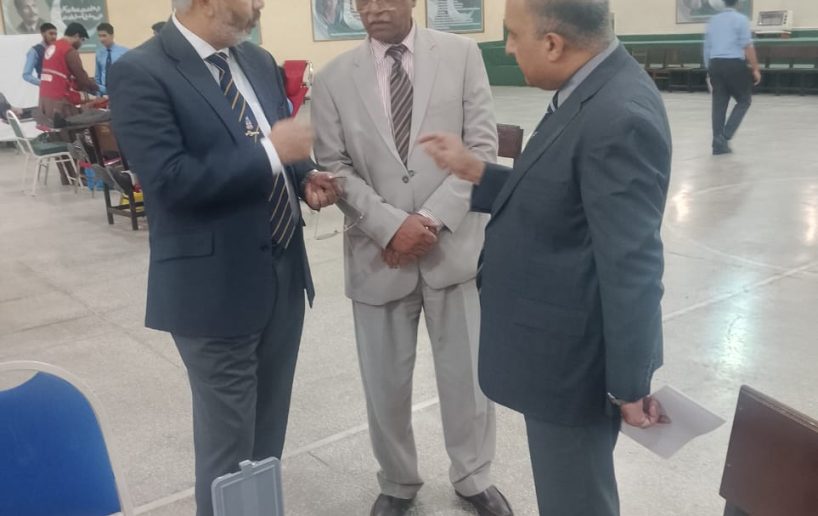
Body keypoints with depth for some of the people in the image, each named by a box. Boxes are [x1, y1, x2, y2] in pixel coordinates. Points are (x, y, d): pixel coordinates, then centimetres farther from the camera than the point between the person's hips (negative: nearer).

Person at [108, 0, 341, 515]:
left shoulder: (259, 61, 10)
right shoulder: (140, 73, -13)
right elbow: (169, 180, -23)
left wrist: (306, 178, -4)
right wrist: (270, 151, -21)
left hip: (284, 274, 7)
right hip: (216, 287, -7)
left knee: (269, 431, 21)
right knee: (228, 442, 9)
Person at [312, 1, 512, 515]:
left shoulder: (461, 54, 1)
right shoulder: (334, 79, 2)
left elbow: (482, 145, -4)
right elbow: (333, 167, -2)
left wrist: (433, 218, -13)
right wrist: (390, 225, -15)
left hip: (455, 244, 0)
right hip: (378, 252, 1)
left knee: (468, 373, 12)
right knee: (385, 382, 12)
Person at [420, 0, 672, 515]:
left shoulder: (619, 118, -27)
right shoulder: (590, 89, 5)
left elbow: (631, 268, -25)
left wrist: (629, 384, -19)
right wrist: (474, 171, 10)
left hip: (573, 357, -10)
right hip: (561, 343, 10)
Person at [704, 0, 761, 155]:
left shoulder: (713, 20, 14)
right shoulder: (741, 19, -3)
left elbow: (707, 48, 17)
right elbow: (748, 46, -10)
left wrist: (709, 71, 24)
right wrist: (755, 69, -6)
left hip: (715, 65, 5)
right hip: (734, 65, -5)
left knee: (719, 104, 6)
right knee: (744, 100, 9)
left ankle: (718, 144, 5)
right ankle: (725, 136, -4)